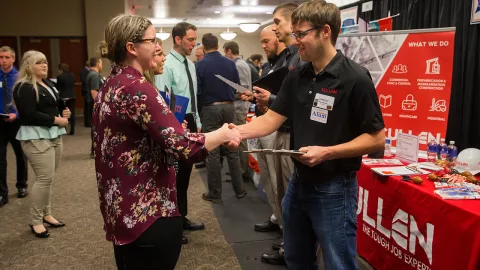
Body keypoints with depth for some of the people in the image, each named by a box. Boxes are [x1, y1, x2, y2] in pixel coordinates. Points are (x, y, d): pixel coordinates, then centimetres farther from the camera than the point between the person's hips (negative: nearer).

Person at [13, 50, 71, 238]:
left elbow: (57, 105, 28)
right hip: (36, 137, -9)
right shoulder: (24, 87, -11)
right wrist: (56, 120, -16)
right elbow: (29, 114, -21)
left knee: (48, 178, 13)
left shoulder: (48, 84, 17)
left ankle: (46, 214, 24)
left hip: (54, 135, 9)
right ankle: (35, 221, 5)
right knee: (45, 178, -9)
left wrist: (65, 112, 6)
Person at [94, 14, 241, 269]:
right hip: (148, 215, -9)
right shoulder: (137, 88, -21)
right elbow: (184, 147, -27)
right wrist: (223, 134, -10)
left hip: (120, 209, 10)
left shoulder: (109, 86, 8)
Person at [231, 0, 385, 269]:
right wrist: (238, 131, -14)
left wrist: (327, 152, -24)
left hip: (334, 189, -7)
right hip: (299, 182, 7)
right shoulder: (297, 77, 3)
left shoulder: (355, 79, -17)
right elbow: (271, 119, 2)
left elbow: (377, 139, -15)